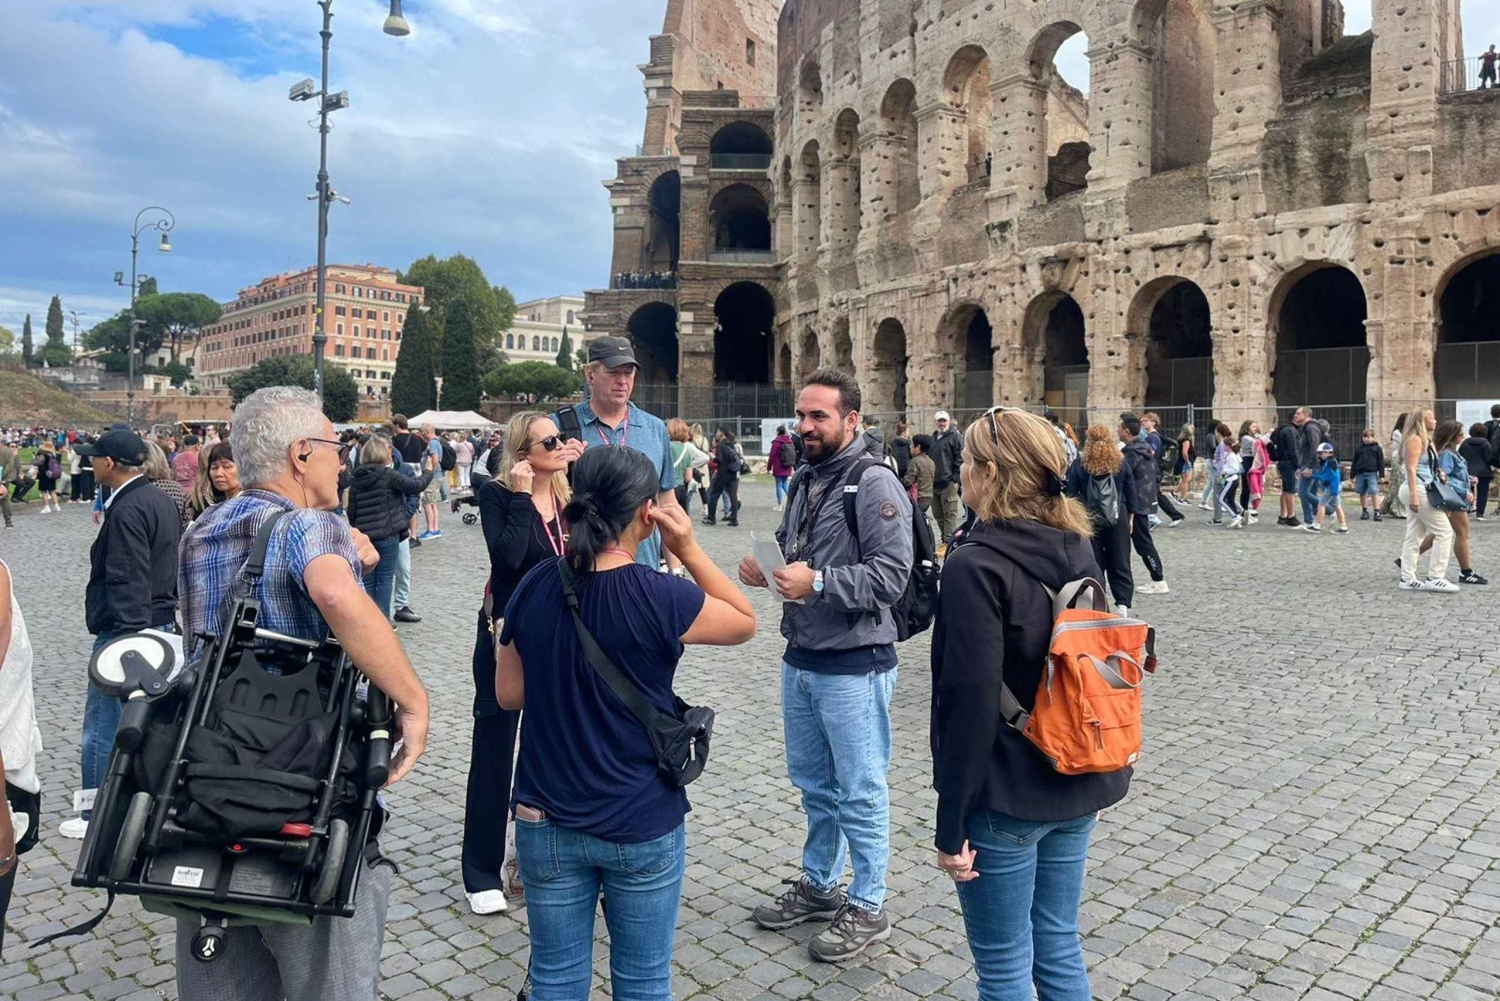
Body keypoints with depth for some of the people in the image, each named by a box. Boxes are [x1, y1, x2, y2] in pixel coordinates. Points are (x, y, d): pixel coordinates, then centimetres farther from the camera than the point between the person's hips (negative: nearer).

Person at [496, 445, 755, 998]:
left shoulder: (534, 586, -7)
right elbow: (745, 622, -1)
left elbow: (508, 694, 3)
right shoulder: (660, 597, -19)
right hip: (642, 826, -3)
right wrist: (688, 548, -6)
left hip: (546, 822, 4)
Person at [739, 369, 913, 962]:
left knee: (860, 793, 6)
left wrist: (816, 580, -28)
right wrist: (766, 567, -1)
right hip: (800, 660, 8)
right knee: (813, 784, 21)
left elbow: (891, 576, -22)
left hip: (853, 668, -8)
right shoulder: (804, 481, 11)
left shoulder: (876, 486, -15)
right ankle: (818, 884, 38)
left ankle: (867, 908, 22)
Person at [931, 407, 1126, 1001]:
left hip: (1006, 797, -7)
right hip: (1076, 788, 7)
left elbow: (971, 703, -22)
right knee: (1059, 946, 21)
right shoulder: (1077, 551, 4)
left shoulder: (975, 566, -20)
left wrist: (951, 825, -15)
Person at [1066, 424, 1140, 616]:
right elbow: (1131, 491, 7)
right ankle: (1123, 604, 2)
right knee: (1120, 561, 9)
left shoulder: (1079, 464, -4)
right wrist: (1130, 515, 14)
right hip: (1118, 517, 2)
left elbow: (1070, 493, -4)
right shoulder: (1120, 462, 3)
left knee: (1094, 563, 6)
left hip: (1090, 519, -2)